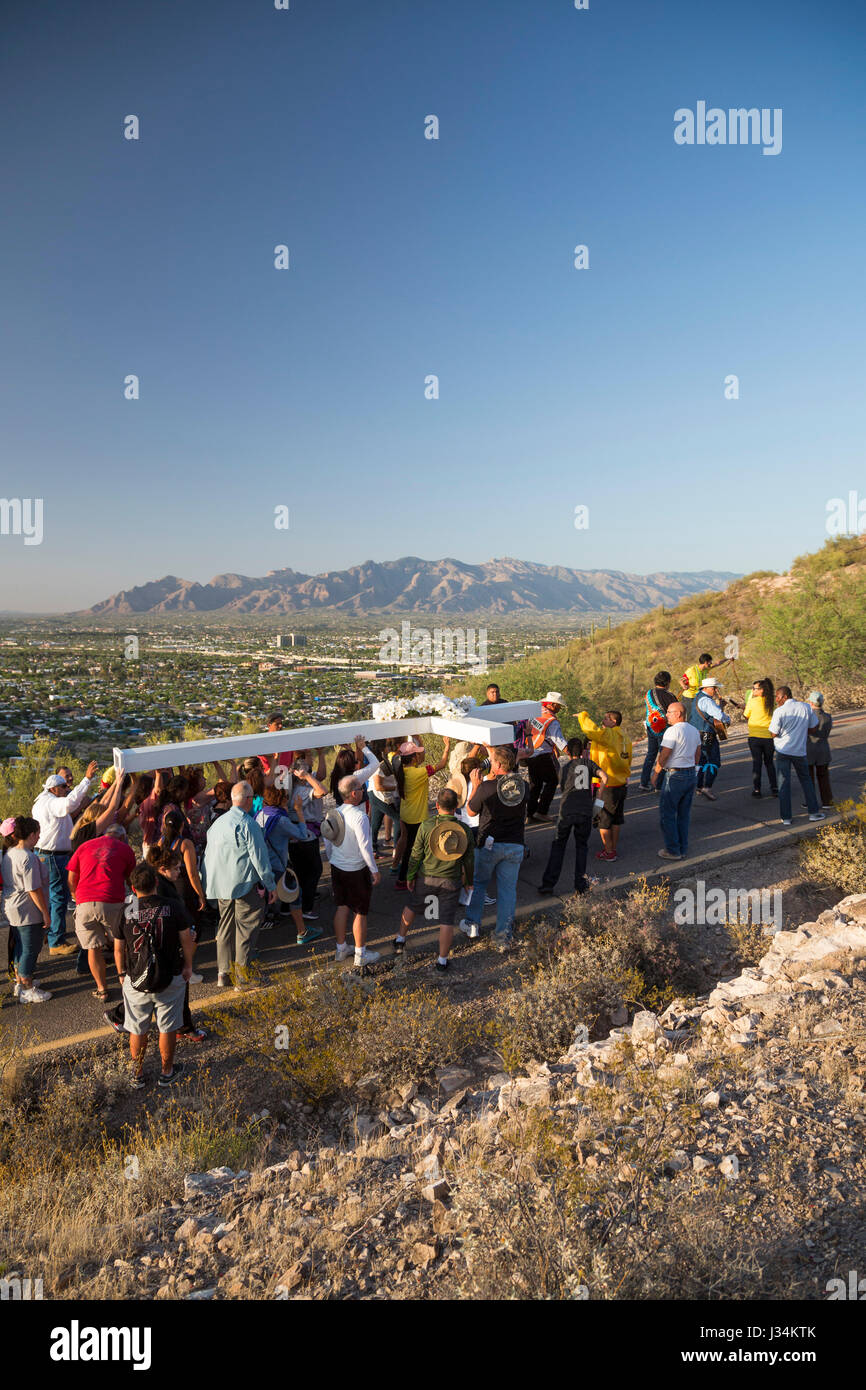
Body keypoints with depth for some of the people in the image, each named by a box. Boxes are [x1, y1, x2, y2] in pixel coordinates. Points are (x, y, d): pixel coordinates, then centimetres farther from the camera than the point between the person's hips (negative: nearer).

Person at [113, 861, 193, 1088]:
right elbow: (186, 940, -4)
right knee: (167, 1028, 15)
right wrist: (187, 967, 11)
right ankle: (167, 1072, 30)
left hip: (136, 981, 1)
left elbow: (119, 950, 1)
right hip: (170, 979, -1)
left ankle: (137, 1074, 32)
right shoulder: (174, 908, -11)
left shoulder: (124, 913, -7)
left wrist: (122, 973, 18)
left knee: (137, 1030, 18)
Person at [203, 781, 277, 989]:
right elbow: (259, 857, -15)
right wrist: (271, 885, -7)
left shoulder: (218, 822, 9)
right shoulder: (247, 824, -16)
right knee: (246, 929, 1)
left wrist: (211, 884, 24)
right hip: (245, 885, -8)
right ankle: (242, 977, 6)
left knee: (225, 927, 16)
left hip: (221, 885, 8)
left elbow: (208, 854, 16)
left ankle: (223, 974, 22)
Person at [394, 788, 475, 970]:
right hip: (451, 880, 0)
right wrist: (469, 881, 15)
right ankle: (442, 960, 15)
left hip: (427, 878, 0)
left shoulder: (427, 825, -15)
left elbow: (416, 854, -8)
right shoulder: (463, 830, -10)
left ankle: (400, 940, 40)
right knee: (447, 921, 8)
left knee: (412, 906, 25)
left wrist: (410, 876, 6)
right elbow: (469, 859, 0)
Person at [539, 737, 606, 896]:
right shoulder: (588, 763, 10)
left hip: (567, 811, 0)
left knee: (558, 846, 11)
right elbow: (604, 777, -3)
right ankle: (580, 884, 10)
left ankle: (548, 883, 7)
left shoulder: (565, 768, 11)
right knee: (581, 846, 16)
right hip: (585, 810, 0)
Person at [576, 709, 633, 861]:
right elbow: (628, 760, 14)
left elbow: (592, 730, -34)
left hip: (609, 785, -8)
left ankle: (609, 852, 12)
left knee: (603, 821, 6)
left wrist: (583, 715, -16)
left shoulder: (608, 735, -17)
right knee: (616, 819, 18)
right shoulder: (624, 736, 8)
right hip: (622, 784, 8)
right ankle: (613, 849, 28)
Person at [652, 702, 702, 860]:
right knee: (684, 814, 15)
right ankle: (683, 849, 21)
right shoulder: (694, 730, 10)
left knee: (667, 814, 3)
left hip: (674, 776, -8)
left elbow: (663, 756, -17)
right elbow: (698, 754, 17)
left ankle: (673, 850, 6)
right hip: (692, 774, 8)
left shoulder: (672, 731, -16)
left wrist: (655, 774, -6)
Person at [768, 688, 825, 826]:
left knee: (784, 783, 4)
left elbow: (774, 734, -11)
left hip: (783, 750, -3)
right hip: (800, 750, 3)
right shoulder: (806, 707, -1)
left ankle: (786, 817, 6)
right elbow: (814, 727, 8)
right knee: (805, 780, 19)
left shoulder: (780, 711, -15)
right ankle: (814, 812, 21)